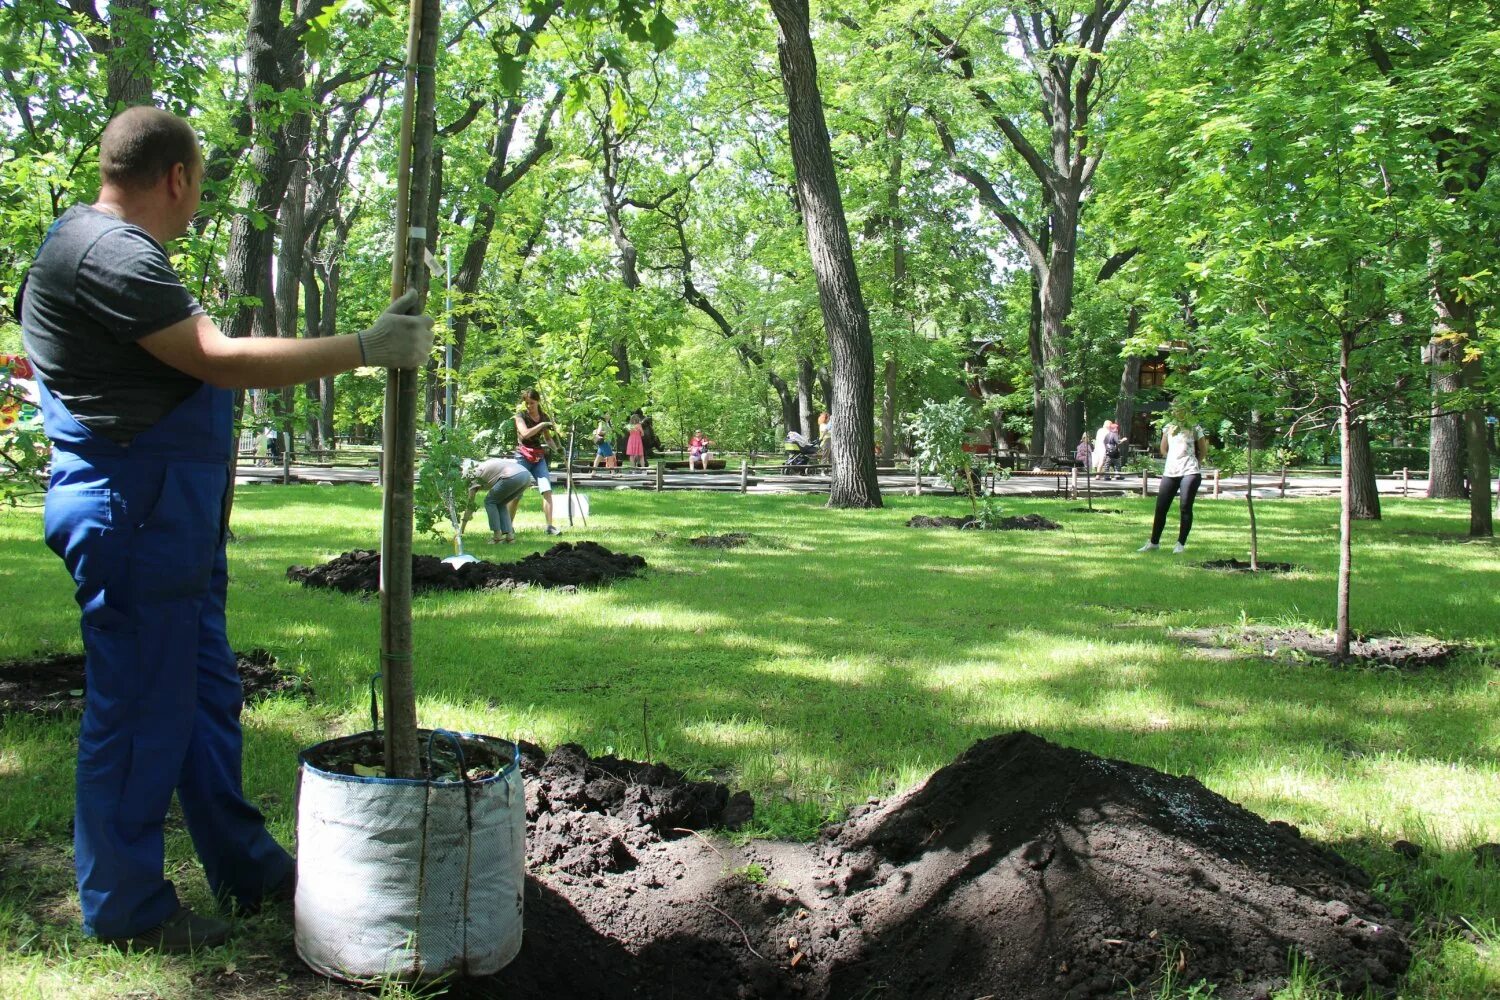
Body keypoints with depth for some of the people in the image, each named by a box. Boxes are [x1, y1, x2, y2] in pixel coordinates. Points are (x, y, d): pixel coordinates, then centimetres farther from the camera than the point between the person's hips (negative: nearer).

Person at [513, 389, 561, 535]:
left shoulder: (544, 417, 7)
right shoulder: (521, 416, -6)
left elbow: (548, 438, 19)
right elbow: (525, 434, -23)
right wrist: (542, 424, -20)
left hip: (539, 458, 3)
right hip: (523, 456, -3)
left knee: (547, 490, -11)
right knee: (516, 494, 0)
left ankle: (550, 526, -12)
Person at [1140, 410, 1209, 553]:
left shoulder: (1194, 428, 3)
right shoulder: (1168, 427, 12)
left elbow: (1203, 451, 11)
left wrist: (1195, 463, 6)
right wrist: (1176, 458, 12)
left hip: (1190, 472, -4)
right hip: (1170, 472, 4)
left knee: (1185, 508, -5)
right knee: (1160, 507, 2)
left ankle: (1181, 543, 2)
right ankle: (1154, 542, 10)